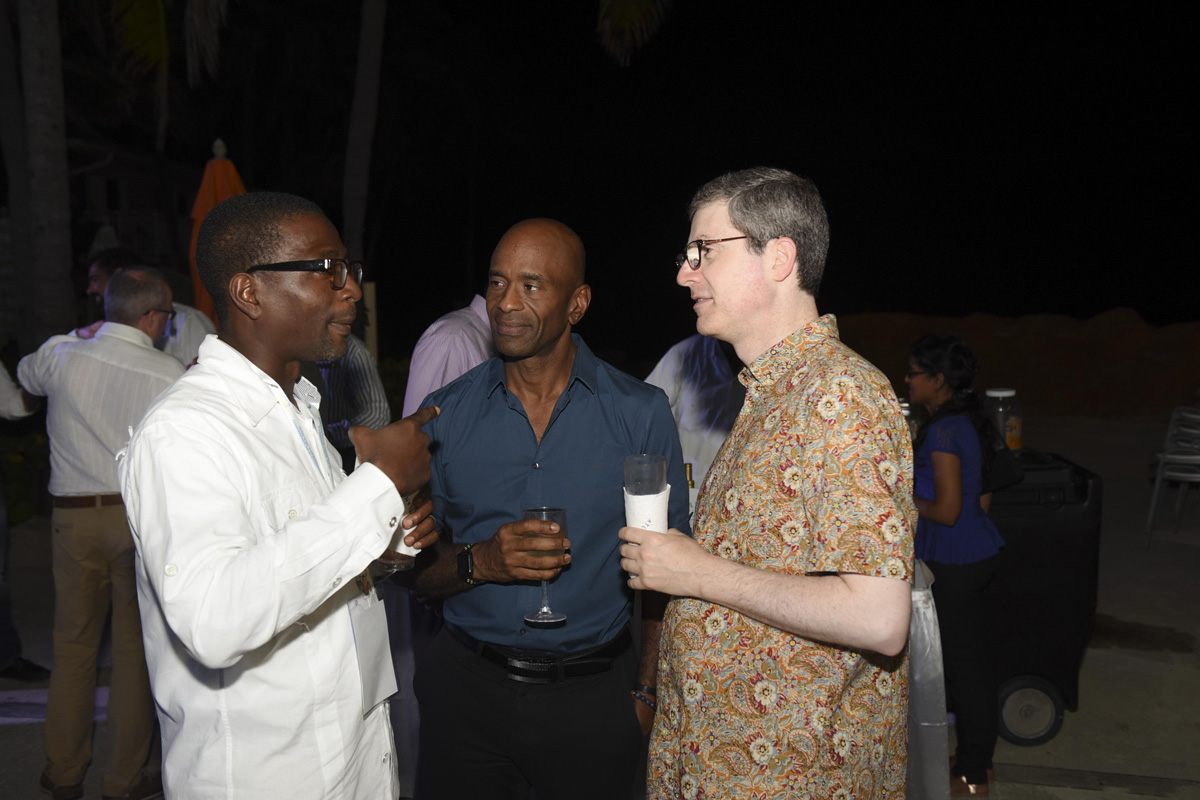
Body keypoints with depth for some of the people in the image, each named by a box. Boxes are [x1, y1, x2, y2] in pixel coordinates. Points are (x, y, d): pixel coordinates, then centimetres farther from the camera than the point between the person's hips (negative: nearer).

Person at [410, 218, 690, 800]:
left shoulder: (641, 413, -5)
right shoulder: (444, 414, -2)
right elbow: (412, 568, 2)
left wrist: (647, 692, -5)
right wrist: (480, 562, -17)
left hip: (594, 695, -1)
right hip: (466, 686, 1)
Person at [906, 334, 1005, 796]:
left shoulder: (943, 430, -22)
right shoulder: (967, 421, 8)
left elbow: (947, 510, -24)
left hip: (954, 565, -10)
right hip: (979, 553, 10)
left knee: (962, 663, 3)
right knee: (975, 658, 19)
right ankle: (980, 761, 34)